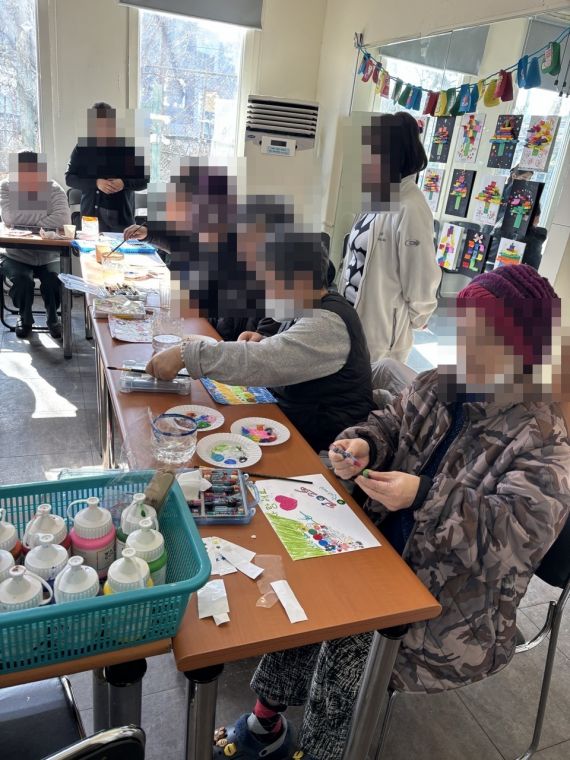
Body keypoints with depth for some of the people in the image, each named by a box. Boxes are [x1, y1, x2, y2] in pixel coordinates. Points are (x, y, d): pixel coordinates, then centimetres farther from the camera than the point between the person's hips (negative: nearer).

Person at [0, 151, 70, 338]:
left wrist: (29, 224, -23)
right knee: (22, 280, -26)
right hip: (16, 255, 1)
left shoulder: (53, 189, -6)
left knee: (54, 281, -26)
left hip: (49, 256, 0)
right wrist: (45, 214, -17)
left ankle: (53, 318, 7)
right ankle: (25, 317, 7)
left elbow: (63, 218, -25)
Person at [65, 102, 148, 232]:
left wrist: (124, 183, -16)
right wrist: (96, 183, -13)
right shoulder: (82, 148, 6)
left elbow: (145, 180, 4)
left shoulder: (130, 148, 3)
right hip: (92, 214, 1)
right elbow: (69, 178, 4)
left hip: (121, 216, -1)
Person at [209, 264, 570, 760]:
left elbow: (509, 538, -26)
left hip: (459, 599, -6)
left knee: (350, 639, -19)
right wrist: (362, 444, -16)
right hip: (389, 552, 6)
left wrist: (421, 497, -36)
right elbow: (389, 425, 8)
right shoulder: (439, 386, 0)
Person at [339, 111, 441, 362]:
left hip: (380, 332, -8)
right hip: (354, 319, 8)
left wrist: (409, 323, -5)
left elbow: (421, 278, -19)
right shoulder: (377, 198, 6)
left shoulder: (410, 209, -22)